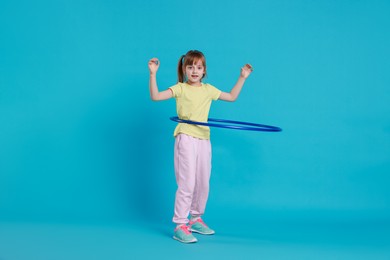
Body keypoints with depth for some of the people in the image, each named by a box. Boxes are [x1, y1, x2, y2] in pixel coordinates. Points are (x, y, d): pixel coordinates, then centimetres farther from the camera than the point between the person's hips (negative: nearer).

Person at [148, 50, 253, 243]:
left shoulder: (208, 90, 12)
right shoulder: (180, 88, -2)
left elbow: (232, 97, 23)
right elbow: (155, 96, -13)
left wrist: (242, 78, 20)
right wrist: (153, 74, -21)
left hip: (204, 139, 5)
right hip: (186, 139, -5)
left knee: (203, 184, 12)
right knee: (187, 184, -10)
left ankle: (195, 219, 29)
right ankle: (180, 226, -3)